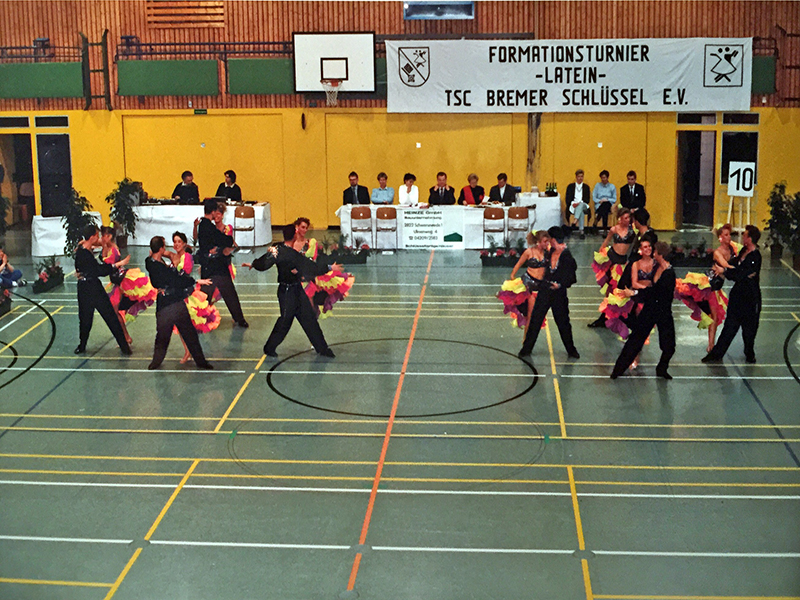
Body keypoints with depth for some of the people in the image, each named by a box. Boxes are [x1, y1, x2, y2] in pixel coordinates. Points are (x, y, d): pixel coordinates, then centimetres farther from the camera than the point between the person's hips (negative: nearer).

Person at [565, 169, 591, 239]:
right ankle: (581, 231, -51)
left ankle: (575, 221, -59)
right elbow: (568, 199, 8)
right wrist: (573, 203, -14)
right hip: (573, 206, -1)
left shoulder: (586, 187, 20)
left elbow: (587, 199, 7)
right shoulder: (570, 186, 19)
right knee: (581, 211, -37)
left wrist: (579, 203, -12)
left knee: (581, 205, -39)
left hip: (583, 205, 1)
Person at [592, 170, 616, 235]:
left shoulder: (612, 186, 14)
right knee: (605, 212, -39)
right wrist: (599, 201, -11)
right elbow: (594, 197, 9)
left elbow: (614, 199, 8)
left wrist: (607, 200, -10)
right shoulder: (597, 185, 15)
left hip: (608, 205, 0)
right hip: (599, 205, 0)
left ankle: (596, 221, -44)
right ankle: (605, 229, -43)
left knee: (606, 204, -40)